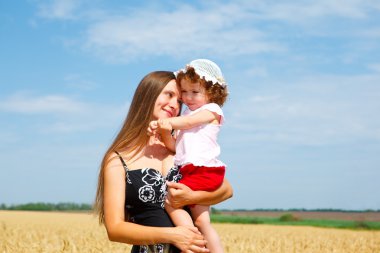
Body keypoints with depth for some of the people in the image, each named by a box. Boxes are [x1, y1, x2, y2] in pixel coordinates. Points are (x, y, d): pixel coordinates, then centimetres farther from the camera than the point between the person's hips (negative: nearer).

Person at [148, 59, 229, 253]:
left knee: (169, 199, -16)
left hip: (204, 170, -8)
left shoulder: (211, 110, 2)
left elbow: (189, 122, -16)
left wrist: (166, 121, -26)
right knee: (201, 222, 4)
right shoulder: (188, 114, 22)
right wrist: (165, 132, -9)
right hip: (189, 171, 8)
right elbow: (174, 146, 11)